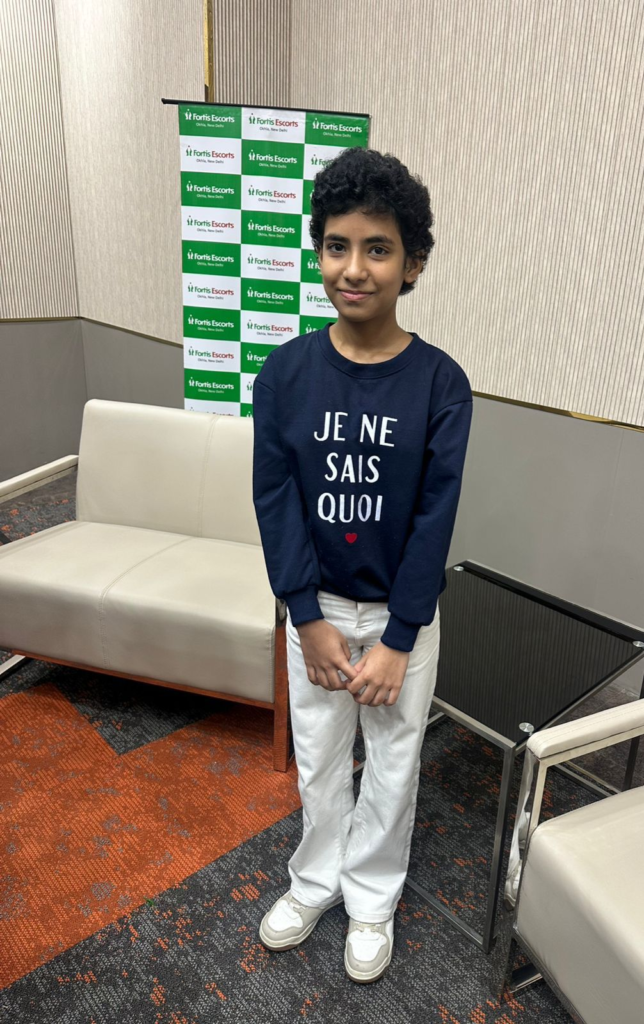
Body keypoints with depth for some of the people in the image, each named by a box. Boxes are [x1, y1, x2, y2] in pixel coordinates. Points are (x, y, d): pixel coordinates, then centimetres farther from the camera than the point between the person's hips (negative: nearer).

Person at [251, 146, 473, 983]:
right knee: (318, 756, 19)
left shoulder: (440, 381, -14)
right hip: (314, 605, 2)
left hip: (404, 613, -1)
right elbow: (275, 498, -9)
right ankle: (318, 878, 45)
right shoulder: (286, 370, -10)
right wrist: (310, 620, -12)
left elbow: (434, 519, -14)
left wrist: (396, 640, -13)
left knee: (392, 761, 16)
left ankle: (372, 896, 42)